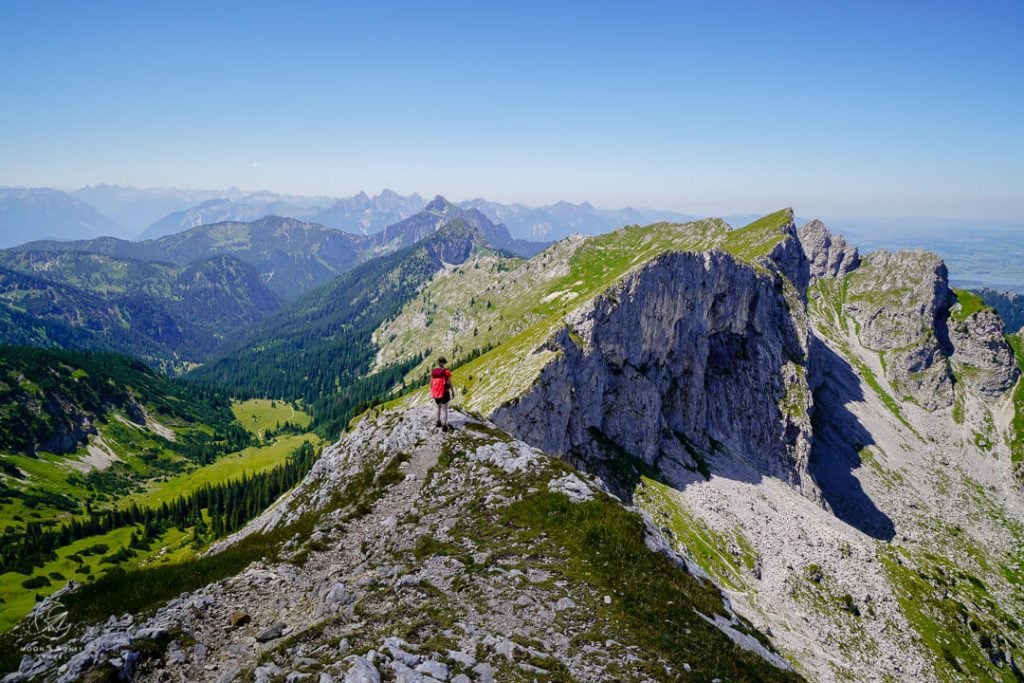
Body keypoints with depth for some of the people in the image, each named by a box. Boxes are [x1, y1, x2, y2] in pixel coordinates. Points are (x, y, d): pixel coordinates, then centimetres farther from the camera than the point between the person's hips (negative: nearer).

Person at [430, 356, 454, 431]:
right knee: (444, 409, 2)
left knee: (439, 407, 24)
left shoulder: (433, 371, -1)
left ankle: (438, 422, 35)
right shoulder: (446, 371, -16)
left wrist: (431, 393, 16)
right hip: (444, 392, -5)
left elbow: (431, 383, 4)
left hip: (435, 393, 5)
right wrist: (452, 392, 0)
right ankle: (444, 426, 2)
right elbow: (449, 383, -12)